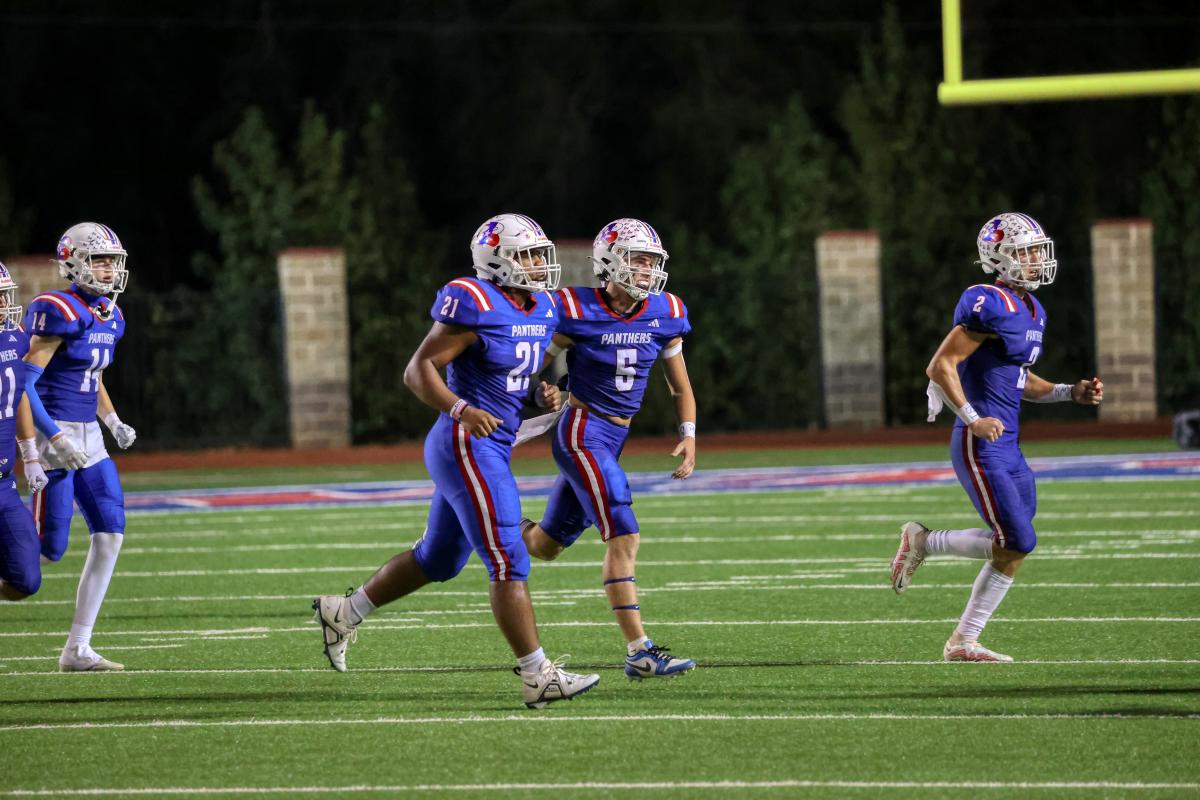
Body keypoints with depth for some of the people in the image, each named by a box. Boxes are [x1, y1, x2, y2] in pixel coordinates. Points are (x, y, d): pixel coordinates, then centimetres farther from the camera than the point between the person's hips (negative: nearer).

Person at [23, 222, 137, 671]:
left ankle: (77, 649, 4)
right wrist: (54, 439, -22)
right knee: (47, 548, -10)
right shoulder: (60, 313, -15)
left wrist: (114, 424, 11)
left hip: (89, 439, 8)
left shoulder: (109, 318, 11)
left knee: (110, 535, -1)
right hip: (54, 438, -8)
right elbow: (23, 383, -18)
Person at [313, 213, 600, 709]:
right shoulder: (476, 306, -16)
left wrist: (543, 394, 2)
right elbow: (417, 370, -15)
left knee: (437, 560, 20)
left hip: (489, 450, 10)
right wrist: (461, 410, -29)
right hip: (468, 447, -10)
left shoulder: (541, 310, 11)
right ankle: (538, 677, -9)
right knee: (508, 563, -10)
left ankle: (343, 613, 34)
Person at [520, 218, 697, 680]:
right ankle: (640, 651, -17)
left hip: (617, 437, 7)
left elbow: (680, 387, 12)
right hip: (583, 432, -7)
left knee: (545, 547, 14)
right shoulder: (577, 313, -13)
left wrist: (688, 435, -1)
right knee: (624, 537, -17)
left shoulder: (663, 316, 3)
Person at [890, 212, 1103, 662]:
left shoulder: (1031, 310, 15)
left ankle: (964, 642, 14)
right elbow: (940, 367, -17)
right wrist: (973, 420, -22)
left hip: (1007, 447, 9)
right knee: (1017, 542, -12)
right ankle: (923, 542, 5)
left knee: (1012, 547, 7)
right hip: (981, 447, -9)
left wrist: (1071, 393, 12)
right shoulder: (990, 306, -15)